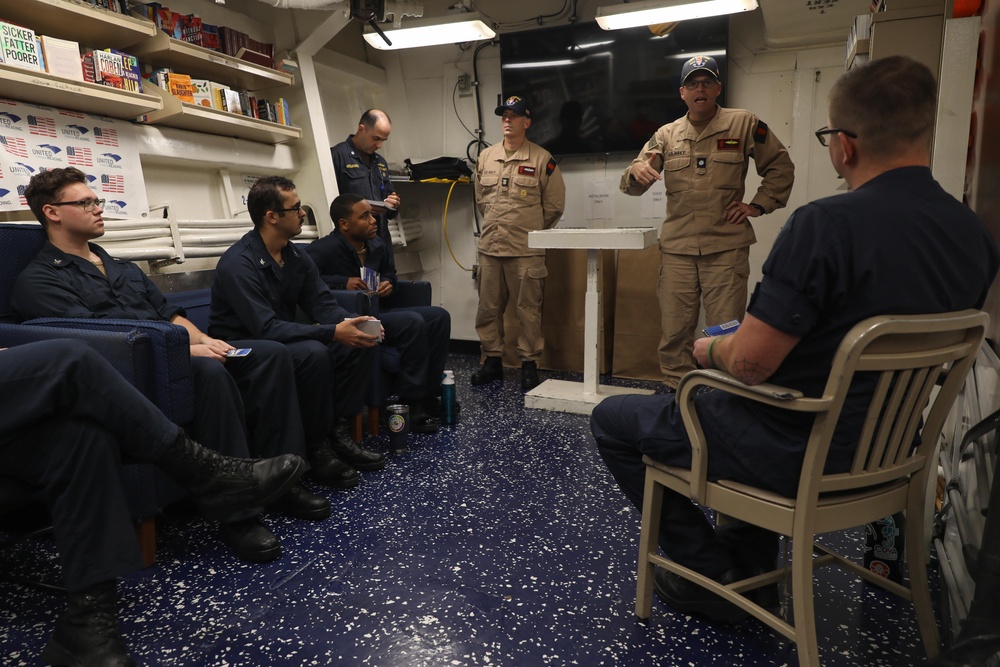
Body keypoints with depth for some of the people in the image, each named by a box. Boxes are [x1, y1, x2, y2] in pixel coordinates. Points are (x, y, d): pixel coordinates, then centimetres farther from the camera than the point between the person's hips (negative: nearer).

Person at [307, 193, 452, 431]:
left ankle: (428, 394, 2)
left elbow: (388, 271, 28)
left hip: (376, 313, 9)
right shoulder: (325, 249, -15)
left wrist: (389, 282, 4)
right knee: (412, 322, -28)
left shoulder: (376, 244, 9)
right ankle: (409, 405, -19)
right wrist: (342, 283, -23)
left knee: (439, 317, -1)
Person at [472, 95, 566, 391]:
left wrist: (531, 231, 6)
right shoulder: (485, 158, 10)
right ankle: (492, 360, 23)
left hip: (527, 250, -4)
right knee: (489, 308, 10)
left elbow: (555, 205, 1)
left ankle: (529, 364, 13)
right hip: (490, 247, 5)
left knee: (528, 310, 1)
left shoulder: (542, 159, -3)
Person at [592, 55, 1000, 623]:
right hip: (883, 448, 8)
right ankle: (751, 562, 39)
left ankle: (712, 574, 15)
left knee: (612, 420, 7)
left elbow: (748, 363, -26)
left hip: (796, 454, -8)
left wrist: (710, 349, -3)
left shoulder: (826, 224, -27)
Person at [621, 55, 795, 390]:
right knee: (673, 331, 6)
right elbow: (632, 186, 5)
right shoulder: (666, 135, 10)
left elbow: (781, 167, 11)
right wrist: (635, 171, -18)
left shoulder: (744, 124, 4)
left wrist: (757, 205, -1)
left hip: (727, 246, -2)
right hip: (677, 248, 2)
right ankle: (674, 392, 20)